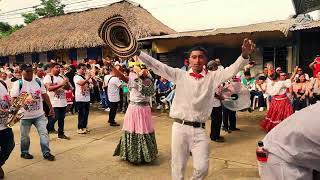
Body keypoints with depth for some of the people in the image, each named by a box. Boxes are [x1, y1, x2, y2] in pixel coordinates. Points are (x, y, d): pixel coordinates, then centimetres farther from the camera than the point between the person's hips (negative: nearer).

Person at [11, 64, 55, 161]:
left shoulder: (38, 81, 2)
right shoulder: (18, 83, -9)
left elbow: (45, 95, 8)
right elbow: (14, 99, -8)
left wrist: (51, 107, 9)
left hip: (39, 114, 2)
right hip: (25, 116, -2)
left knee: (44, 133, 0)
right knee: (25, 136, 14)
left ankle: (46, 152, 8)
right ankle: (24, 152, 33)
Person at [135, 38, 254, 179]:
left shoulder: (213, 77, 6)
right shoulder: (179, 75, 5)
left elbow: (232, 70, -5)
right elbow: (157, 66, 1)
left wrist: (245, 55, -23)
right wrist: (137, 52, -5)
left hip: (199, 130, 1)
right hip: (180, 127, 0)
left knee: (202, 168, 1)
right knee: (178, 167, 9)